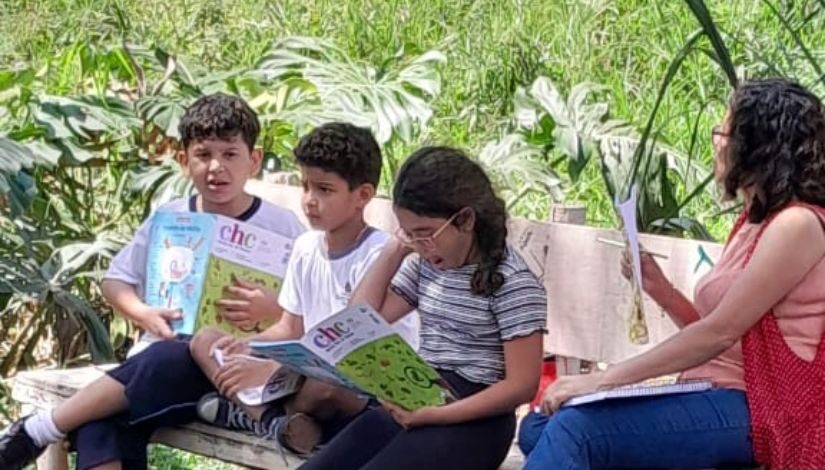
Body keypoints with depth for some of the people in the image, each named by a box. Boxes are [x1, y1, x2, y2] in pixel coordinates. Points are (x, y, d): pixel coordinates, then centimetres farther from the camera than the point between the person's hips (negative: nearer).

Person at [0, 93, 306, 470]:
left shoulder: (281, 227, 2)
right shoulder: (168, 219, 12)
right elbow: (115, 281, 19)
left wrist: (273, 310, -19)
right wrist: (142, 314, -3)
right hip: (160, 355, 3)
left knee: (166, 360, -37)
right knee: (100, 417, -30)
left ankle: (34, 433, -25)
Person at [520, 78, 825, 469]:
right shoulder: (754, 221, 18)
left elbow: (719, 333, -17)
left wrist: (604, 379, -17)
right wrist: (658, 288, 4)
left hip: (754, 410, -9)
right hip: (713, 396, 9)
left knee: (575, 429, -26)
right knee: (540, 428, -4)